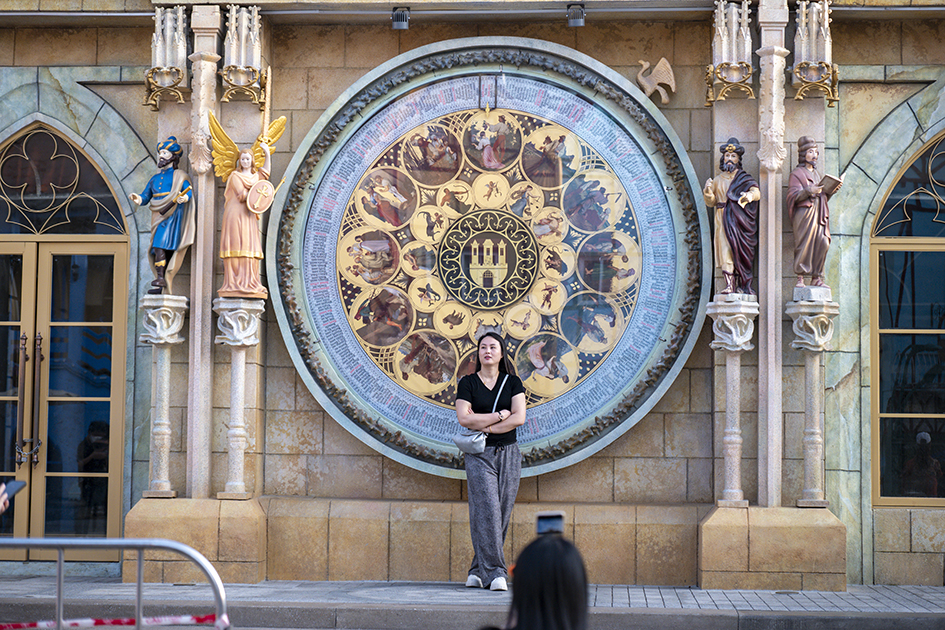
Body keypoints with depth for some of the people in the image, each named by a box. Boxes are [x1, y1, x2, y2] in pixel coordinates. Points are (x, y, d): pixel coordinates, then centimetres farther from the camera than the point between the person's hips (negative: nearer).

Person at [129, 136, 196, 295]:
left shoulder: (179, 176, 7)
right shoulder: (154, 179, 23)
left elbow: (189, 191, -6)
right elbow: (145, 197, 18)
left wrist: (184, 198, -29)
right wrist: (137, 199, -5)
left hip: (172, 216, -6)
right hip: (158, 218, 6)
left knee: (161, 244, -22)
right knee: (157, 248, -1)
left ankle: (161, 278, -26)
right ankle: (160, 282, -2)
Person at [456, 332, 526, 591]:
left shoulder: (512, 382, 8)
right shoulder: (468, 383, 4)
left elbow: (519, 418, -5)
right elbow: (464, 418, -8)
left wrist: (484, 425, -10)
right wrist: (499, 416, -8)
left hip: (508, 454, 2)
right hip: (479, 455, -2)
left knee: (501, 514, 0)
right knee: (486, 511, -13)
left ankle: (478, 569, 10)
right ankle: (495, 573, -14)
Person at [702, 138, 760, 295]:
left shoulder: (744, 178, 9)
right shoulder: (718, 180, 17)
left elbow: (756, 191, -8)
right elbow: (711, 202, 13)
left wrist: (750, 195, -31)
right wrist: (708, 191, -8)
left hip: (740, 220, -1)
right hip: (723, 221, 1)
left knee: (741, 249, -6)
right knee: (726, 248, -10)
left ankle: (743, 285, -2)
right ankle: (730, 284, -16)